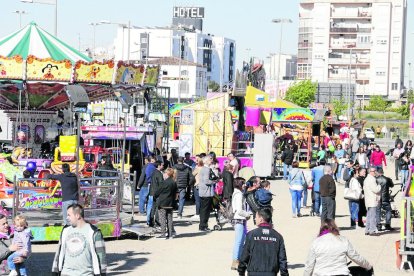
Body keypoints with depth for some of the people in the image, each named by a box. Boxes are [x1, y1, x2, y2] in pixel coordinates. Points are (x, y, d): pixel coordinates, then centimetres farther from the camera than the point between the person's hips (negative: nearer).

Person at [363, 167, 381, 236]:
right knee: (373, 216, -9)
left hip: (368, 201, 10)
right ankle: (372, 231, -9)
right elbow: (375, 189, -21)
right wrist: (379, 186, -2)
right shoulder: (372, 179, -16)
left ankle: (367, 230, 17)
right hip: (372, 201, -10)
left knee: (369, 216, 14)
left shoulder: (366, 179, 18)